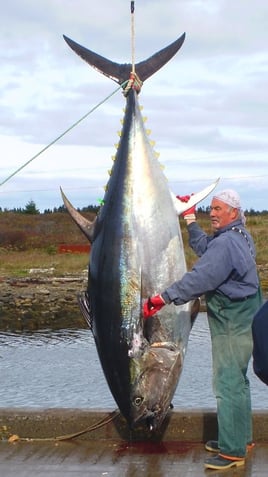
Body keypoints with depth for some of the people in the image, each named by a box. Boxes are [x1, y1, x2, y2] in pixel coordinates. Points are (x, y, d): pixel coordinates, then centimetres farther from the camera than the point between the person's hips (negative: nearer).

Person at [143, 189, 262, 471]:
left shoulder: (226, 244, -22)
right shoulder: (240, 237, 12)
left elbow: (199, 279, -28)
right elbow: (202, 246, 24)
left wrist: (161, 299, -28)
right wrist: (190, 217, 26)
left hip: (232, 325, -11)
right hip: (241, 321, 11)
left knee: (227, 384, -8)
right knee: (236, 381, 19)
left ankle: (233, 452, -5)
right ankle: (241, 438, 30)